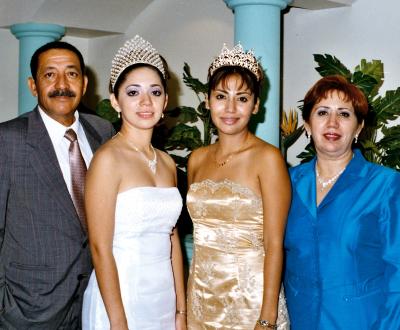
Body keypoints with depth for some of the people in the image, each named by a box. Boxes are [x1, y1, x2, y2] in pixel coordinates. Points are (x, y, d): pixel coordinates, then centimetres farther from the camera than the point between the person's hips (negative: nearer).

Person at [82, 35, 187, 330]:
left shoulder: (167, 163, 7)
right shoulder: (108, 158, -13)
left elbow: (172, 240, 11)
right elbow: (100, 248, -15)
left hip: (164, 299, 6)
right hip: (119, 297, -6)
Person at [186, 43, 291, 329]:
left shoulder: (268, 158, -11)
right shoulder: (197, 159, 5)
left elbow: (274, 244, -13)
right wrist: (185, 302, 8)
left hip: (250, 297, -5)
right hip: (201, 293, 5)